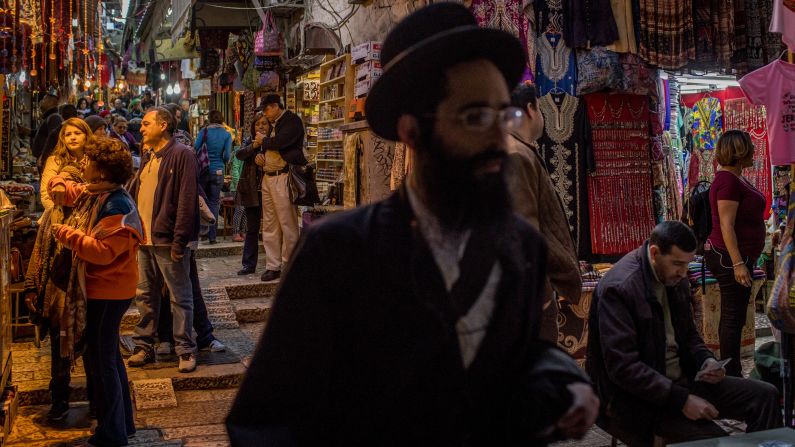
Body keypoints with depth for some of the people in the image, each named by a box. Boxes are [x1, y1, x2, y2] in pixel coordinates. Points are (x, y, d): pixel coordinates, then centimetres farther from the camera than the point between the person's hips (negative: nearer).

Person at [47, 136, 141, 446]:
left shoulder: (116, 206, -22)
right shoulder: (92, 193, 7)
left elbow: (104, 252, -28)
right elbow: (67, 192, 24)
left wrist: (68, 235, -20)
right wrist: (59, 185, 1)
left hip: (107, 293, -10)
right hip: (101, 289, 10)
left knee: (101, 361, -2)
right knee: (108, 357, 19)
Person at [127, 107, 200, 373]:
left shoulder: (181, 156, -10)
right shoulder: (147, 158, 17)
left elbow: (187, 201, -16)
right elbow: (133, 194, 20)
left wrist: (179, 240, -20)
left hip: (168, 240, -8)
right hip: (144, 240, 8)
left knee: (180, 297, 2)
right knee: (145, 296, 15)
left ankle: (186, 349, 12)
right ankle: (144, 346, 26)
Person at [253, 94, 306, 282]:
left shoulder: (292, 121, -5)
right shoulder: (272, 125, 22)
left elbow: (280, 142, -20)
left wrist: (263, 140, 0)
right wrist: (259, 155, 11)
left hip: (283, 177, -9)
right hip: (267, 177, 9)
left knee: (288, 224, -6)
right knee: (269, 226, 8)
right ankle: (272, 266, 13)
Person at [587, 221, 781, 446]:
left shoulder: (675, 279, 5)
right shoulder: (618, 288, -22)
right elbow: (623, 367, -25)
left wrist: (707, 360, -3)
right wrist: (682, 400, -25)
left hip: (681, 379, 8)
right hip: (638, 397, -8)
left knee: (766, 396, -2)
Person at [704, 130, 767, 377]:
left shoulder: (735, 178, 15)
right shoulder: (728, 180, -18)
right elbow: (726, 225, -23)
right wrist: (738, 264, -25)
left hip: (736, 257, 11)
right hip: (730, 257, -11)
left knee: (732, 317, 15)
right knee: (733, 317, -6)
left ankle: (731, 373, 23)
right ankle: (731, 375, 1)